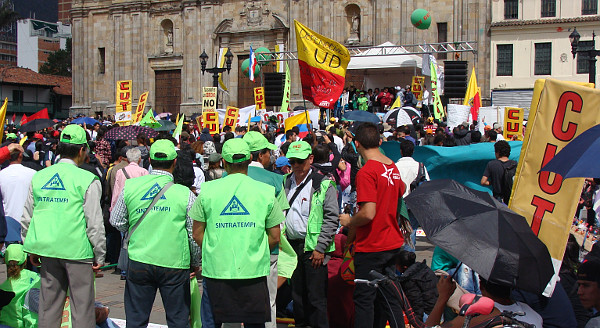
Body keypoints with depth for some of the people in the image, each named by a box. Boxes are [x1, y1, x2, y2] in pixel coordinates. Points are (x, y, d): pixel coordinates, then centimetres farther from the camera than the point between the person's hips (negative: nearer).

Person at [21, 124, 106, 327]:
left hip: (47, 250, 5)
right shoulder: (87, 180, -10)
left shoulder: (39, 177, 6)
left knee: (49, 305, 12)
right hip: (78, 250, -5)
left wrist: (31, 250, 22)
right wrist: (100, 255, -1)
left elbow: (27, 218, 12)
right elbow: (95, 223, -10)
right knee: (82, 306, 3)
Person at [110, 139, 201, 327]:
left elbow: (117, 222, 9)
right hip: (174, 264, -2)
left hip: (138, 262, 2)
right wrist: (196, 263, 14)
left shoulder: (130, 187, -1)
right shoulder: (185, 195, -7)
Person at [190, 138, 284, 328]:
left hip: (216, 269, 1)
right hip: (254, 270, 0)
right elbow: (274, 237, 3)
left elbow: (198, 234, 5)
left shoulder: (208, 190, 2)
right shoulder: (266, 192, 1)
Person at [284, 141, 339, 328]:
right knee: (297, 295, 13)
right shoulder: (285, 183, 12)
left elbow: (331, 219, -8)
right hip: (292, 245, 6)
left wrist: (320, 248, -13)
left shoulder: (323, 185, -5)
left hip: (313, 248, -5)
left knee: (316, 297, -4)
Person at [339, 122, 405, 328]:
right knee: (388, 298, 15)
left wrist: (349, 221, -7)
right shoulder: (393, 167, 6)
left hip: (370, 247, -8)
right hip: (392, 243, 8)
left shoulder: (366, 172, -19)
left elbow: (368, 213, -25)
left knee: (364, 300, 1)